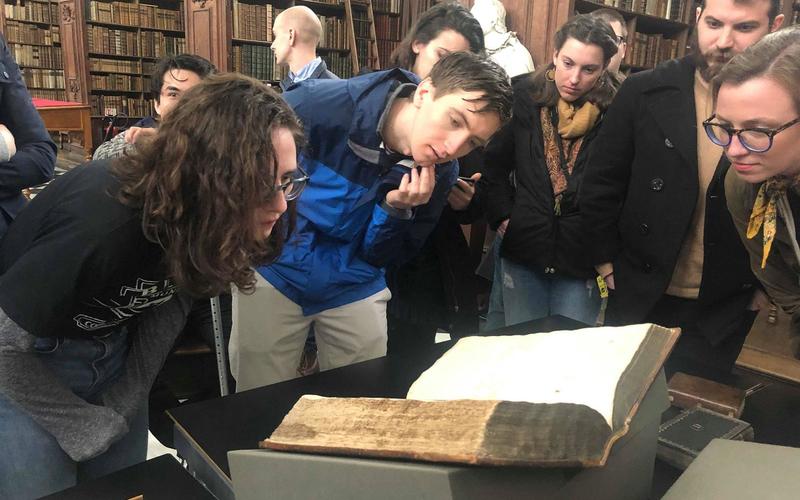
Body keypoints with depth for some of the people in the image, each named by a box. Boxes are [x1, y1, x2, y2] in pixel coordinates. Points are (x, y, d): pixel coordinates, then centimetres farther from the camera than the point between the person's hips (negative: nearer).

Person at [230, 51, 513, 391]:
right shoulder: (320, 105, -25)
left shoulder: (440, 174, -13)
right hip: (273, 269, -2)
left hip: (353, 285, 2)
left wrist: (396, 211, -25)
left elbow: (379, 256, -5)